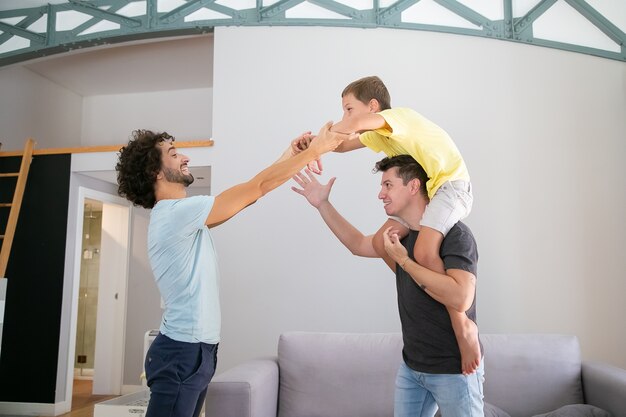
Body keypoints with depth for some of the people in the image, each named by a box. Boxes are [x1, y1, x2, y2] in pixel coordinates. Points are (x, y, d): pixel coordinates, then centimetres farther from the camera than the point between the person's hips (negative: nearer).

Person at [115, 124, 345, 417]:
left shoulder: (182, 215, 12)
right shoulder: (176, 212, -19)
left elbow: (244, 196, 14)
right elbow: (258, 187, -18)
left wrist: (288, 155, 11)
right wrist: (314, 150, -10)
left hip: (196, 348, 10)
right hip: (182, 352, -10)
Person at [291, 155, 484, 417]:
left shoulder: (455, 234, -18)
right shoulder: (403, 234, 4)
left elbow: (460, 298, -32)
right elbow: (358, 244, 20)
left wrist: (403, 260, -23)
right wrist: (322, 204, 13)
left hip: (454, 370, -7)